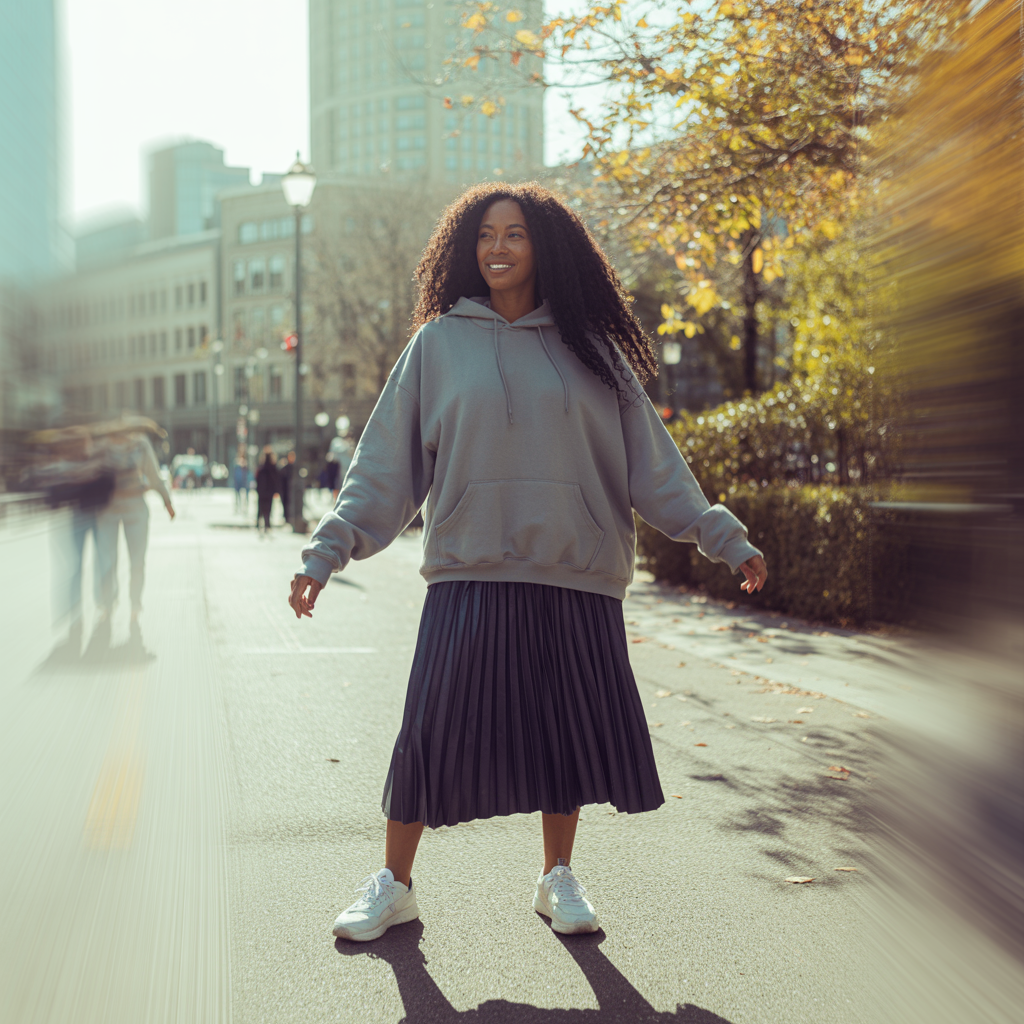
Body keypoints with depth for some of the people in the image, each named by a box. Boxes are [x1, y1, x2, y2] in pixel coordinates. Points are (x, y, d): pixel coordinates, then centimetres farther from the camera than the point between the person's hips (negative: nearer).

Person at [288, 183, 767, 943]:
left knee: (567, 727, 7)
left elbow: (651, 461, 9)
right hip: (469, 574, -1)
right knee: (435, 729, -2)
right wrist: (328, 551, -1)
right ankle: (394, 885, 17)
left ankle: (558, 880, 27)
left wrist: (725, 538, 5)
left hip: (576, 575, 1)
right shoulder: (439, 344, 7)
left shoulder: (588, 349, 8)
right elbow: (386, 464, 6)